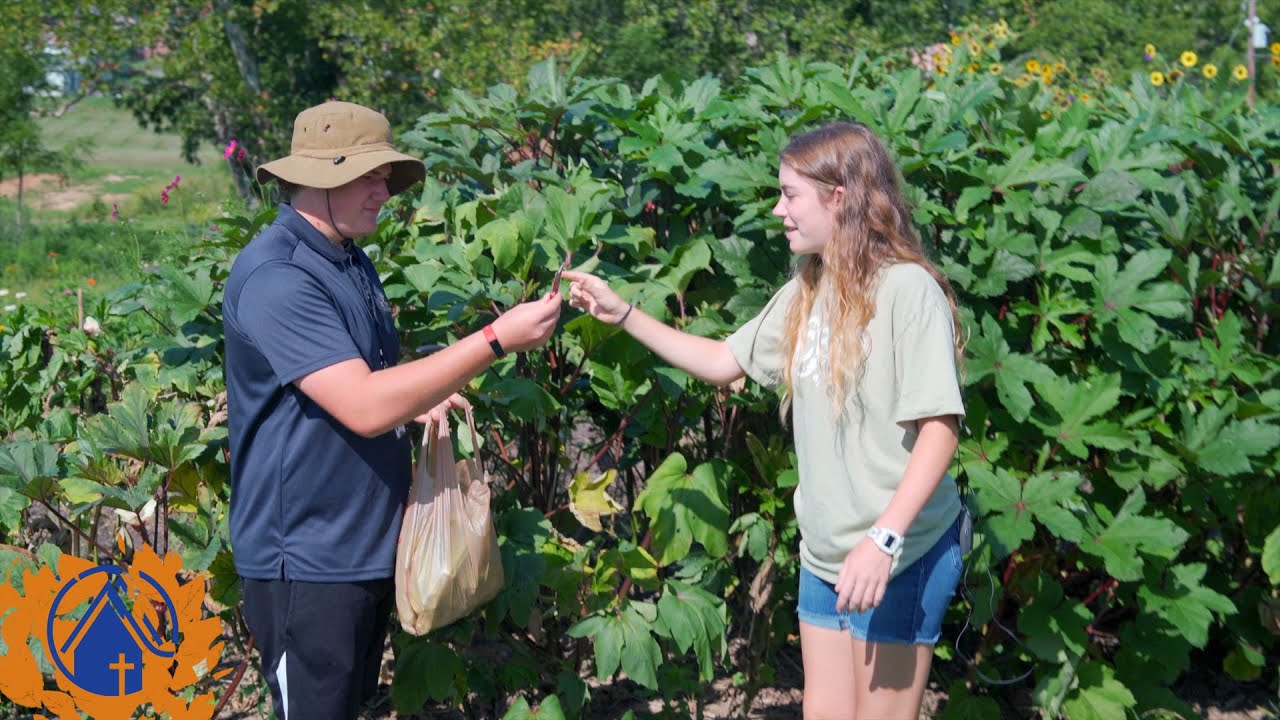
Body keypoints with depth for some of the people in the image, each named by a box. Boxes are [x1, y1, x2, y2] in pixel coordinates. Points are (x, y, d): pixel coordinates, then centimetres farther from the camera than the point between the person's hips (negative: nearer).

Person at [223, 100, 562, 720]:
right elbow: (364, 408, -29)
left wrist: (416, 401, 3)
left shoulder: (349, 262, 11)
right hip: (306, 559, -9)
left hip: (369, 546, 9)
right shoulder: (276, 275, -21)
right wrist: (497, 340, -28)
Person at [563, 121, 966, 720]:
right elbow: (725, 362, 19)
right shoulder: (806, 292, 9)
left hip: (900, 553, -7)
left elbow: (940, 427, -19)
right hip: (825, 552, 7)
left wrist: (883, 538, -26)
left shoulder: (908, 289, -16)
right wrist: (622, 314, 12)